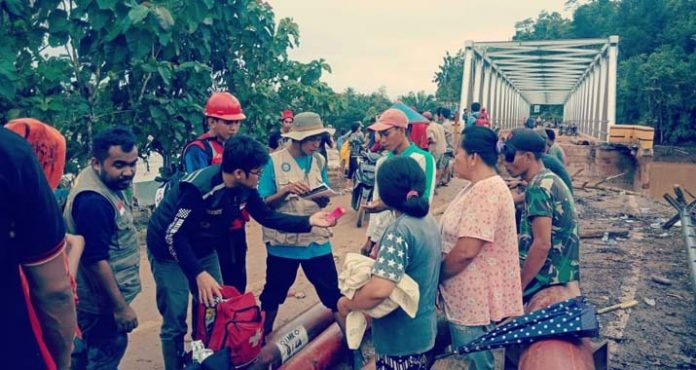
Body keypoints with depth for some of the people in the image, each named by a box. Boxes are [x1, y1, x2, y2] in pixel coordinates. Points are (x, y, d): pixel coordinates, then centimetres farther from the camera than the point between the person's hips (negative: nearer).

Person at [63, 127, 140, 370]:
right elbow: (95, 260, -29)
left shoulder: (108, 181, 2)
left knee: (87, 350, 25)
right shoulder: (93, 200, -30)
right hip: (102, 302, -9)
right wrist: (121, 307, -24)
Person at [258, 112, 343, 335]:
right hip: (283, 241, -2)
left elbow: (324, 202, 9)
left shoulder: (319, 161, 4)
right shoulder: (275, 161, -8)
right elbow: (263, 204, -8)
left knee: (334, 294, 6)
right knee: (273, 295, 13)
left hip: (316, 239, 3)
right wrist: (285, 191, -24)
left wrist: (323, 197, -14)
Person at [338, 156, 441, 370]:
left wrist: (347, 304, -18)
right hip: (423, 331, 8)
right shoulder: (428, 221, 1)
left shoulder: (400, 229, -26)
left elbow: (380, 290, -35)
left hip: (401, 338, -8)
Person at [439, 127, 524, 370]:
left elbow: (465, 252, -26)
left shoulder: (486, 191, -23)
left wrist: (435, 276, -11)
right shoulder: (481, 187, 10)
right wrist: (441, 275, 7)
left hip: (475, 299, -10)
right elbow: (457, 241, 15)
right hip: (470, 296, 10)